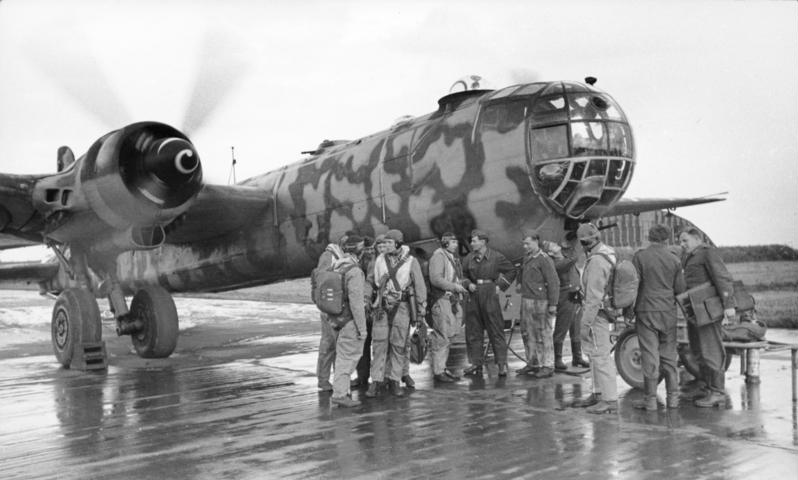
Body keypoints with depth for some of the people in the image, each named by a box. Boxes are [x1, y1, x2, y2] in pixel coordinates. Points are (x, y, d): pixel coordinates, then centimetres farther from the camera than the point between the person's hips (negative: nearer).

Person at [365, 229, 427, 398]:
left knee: (399, 344, 2)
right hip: (383, 306, 2)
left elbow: (420, 287, -2)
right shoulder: (380, 260, 3)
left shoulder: (411, 262, -5)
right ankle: (376, 381, 2)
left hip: (402, 306, -2)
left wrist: (421, 313, -3)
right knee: (379, 344, -3)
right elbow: (370, 281, 16)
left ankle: (394, 381, 12)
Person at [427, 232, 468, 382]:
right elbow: (435, 279, -21)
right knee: (442, 336, -8)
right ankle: (437, 372, -1)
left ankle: (442, 368, 21)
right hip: (441, 300, -9)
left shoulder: (454, 257, 19)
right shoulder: (438, 256, -11)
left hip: (453, 300, 9)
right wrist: (454, 286, -20)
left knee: (449, 335, 12)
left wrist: (465, 285, 11)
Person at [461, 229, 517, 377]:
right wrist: (468, 284, -2)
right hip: (473, 297, 4)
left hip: (490, 294, -4)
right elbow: (463, 275, 18)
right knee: (473, 332, 5)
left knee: (496, 331, -4)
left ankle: (502, 364, 1)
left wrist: (500, 286, 0)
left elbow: (511, 271, 7)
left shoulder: (496, 257, -3)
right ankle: (476, 364, 13)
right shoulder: (469, 258, 7)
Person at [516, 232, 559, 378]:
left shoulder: (544, 260, -12)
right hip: (526, 301, 9)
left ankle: (548, 366, 2)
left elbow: (554, 282, -15)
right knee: (527, 333, 13)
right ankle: (531, 362, 24)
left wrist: (553, 304, -17)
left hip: (540, 302, -9)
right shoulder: (526, 258, 13)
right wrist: (520, 283, 18)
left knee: (543, 335, -5)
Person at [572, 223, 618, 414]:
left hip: (597, 312, -10)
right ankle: (598, 394, 27)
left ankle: (610, 400, 0)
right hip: (604, 310, 10)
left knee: (600, 355, -5)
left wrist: (586, 323, -21)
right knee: (595, 353, 17)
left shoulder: (597, 261, -20)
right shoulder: (609, 253, 11)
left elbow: (594, 296, -23)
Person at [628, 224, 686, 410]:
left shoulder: (640, 257, -7)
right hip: (668, 312, 3)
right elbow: (680, 289, 4)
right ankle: (673, 397, 16)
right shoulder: (674, 260, 2)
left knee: (650, 355, -1)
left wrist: (628, 308, 1)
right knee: (669, 355, 12)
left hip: (646, 311, -3)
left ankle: (651, 399, 3)